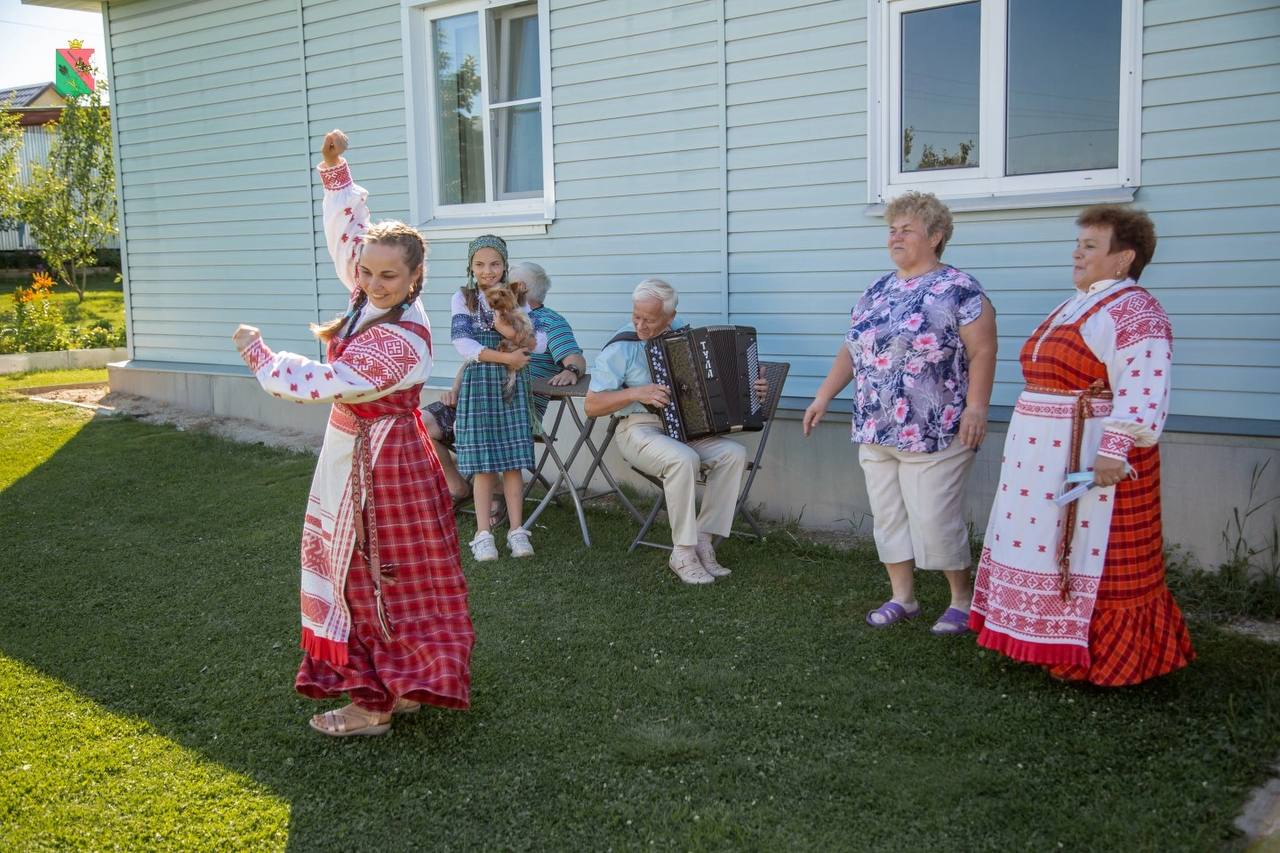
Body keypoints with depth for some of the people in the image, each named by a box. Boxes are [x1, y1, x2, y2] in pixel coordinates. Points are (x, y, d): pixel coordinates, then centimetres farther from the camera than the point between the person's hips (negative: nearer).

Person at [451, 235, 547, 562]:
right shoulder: (463, 298, 4)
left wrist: (513, 333, -18)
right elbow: (464, 344, -10)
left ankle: (517, 530, 8)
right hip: (478, 382, -1)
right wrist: (506, 357, -16)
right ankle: (483, 534, 4)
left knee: (513, 461, 1)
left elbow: (541, 341, 0)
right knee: (482, 463, -2)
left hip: (512, 383, 2)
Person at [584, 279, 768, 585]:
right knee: (683, 459, -35)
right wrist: (636, 392, -21)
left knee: (734, 453, -21)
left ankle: (703, 541, -14)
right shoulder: (621, 348, -8)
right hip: (641, 430, -5)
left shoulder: (684, 332, 6)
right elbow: (591, 406, -9)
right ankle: (683, 553, -21)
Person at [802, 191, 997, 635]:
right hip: (876, 431, 7)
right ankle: (902, 597, 24)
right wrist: (823, 397, 13)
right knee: (888, 515, 10)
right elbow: (851, 349, 18)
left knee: (934, 519, -4)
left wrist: (976, 407, -20)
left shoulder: (959, 289, -7)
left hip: (933, 433, -7)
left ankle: (962, 599, 15)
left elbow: (982, 352, -11)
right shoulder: (878, 290, 14)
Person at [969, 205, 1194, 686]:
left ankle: (1103, 659, 10)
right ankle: (1055, 642, 27)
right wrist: (1025, 441, 23)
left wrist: (1115, 449, -29)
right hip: (1046, 456, 10)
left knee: (1094, 554, -2)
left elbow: (1141, 390, -22)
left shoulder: (1133, 312, -13)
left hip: (1093, 458, -10)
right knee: (1044, 542, 15)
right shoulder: (1074, 306, 17)